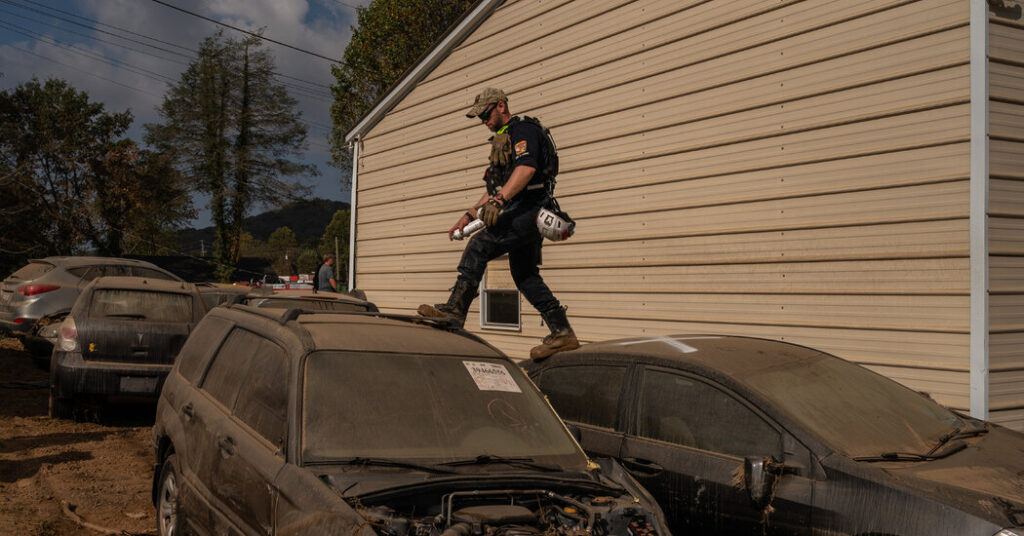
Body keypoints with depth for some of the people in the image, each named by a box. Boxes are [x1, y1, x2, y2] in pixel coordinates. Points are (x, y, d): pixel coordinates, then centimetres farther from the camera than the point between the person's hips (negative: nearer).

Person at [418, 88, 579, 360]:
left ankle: (454, 310, -24)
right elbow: (495, 188, 31)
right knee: (525, 276, 8)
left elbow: (527, 167, -24)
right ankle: (562, 333, 9)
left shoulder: (523, 128, -5)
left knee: (479, 246, -20)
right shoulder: (503, 139, 27)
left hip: (528, 208, -10)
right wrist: (469, 215, 25)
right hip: (523, 214, 10)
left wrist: (499, 200, -33)